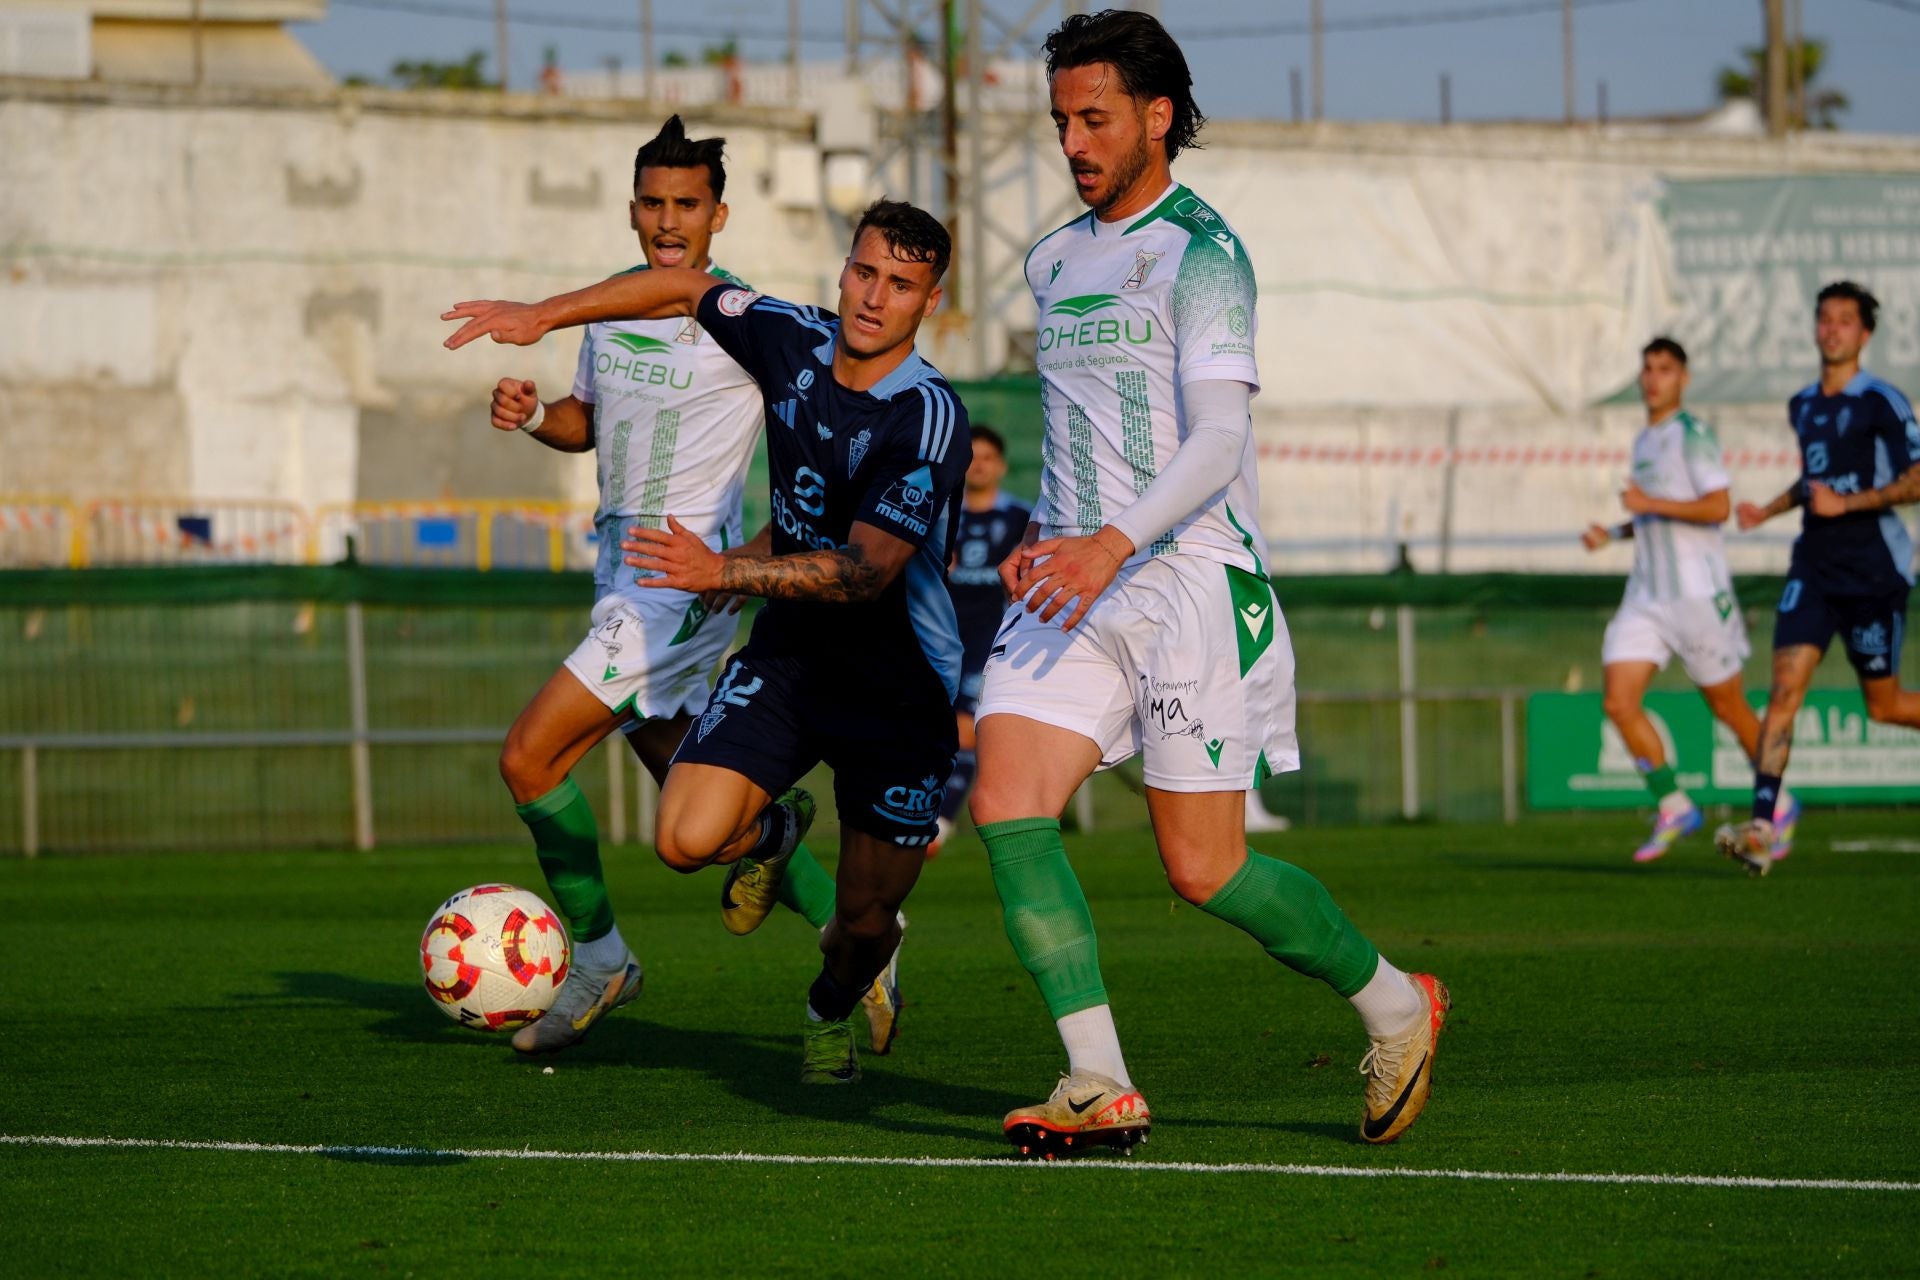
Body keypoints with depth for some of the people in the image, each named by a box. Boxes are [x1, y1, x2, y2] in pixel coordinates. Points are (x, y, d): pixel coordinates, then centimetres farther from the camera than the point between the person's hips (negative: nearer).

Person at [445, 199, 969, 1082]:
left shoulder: (929, 417, -22)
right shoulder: (793, 342, -5)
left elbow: (868, 569, -29)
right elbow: (687, 289, 15)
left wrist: (724, 571, -39)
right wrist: (544, 314, 11)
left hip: (900, 687, -4)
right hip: (788, 653, 4)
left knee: (864, 921, 1)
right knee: (686, 838, -15)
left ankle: (832, 1012, 38)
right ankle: (768, 838, 22)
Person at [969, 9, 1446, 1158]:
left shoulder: (1200, 252, -9)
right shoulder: (1056, 262, 16)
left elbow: (1219, 438, -20)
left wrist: (1113, 543, -33)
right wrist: (1046, 536, 11)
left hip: (1192, 582, -7)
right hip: (1080, 585, 7)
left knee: (1204, 870, -4)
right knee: (1006, 804, -13)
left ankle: (1396, 1006, 21)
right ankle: (1101, 1088, -11)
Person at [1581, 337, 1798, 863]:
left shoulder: (1692, 435, -10)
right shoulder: (1644, 441, 16)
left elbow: (1718, 507, -20)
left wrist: (1650, 504, -22)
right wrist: (1612, 534, 12)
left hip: (1698, 593, -7)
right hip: (1646, 597, 7)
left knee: (1727, 707, 5)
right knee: (1620, 703, -8)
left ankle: (1779, 805, 24)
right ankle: (1673, 809, 2)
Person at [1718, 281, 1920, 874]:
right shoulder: (1803, 406, 13)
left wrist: (1845, 503, -18)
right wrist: (1770, 510, 16)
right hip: (1814, 569, 5)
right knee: (1785, 687, -12)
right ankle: (1761, 828, -19)